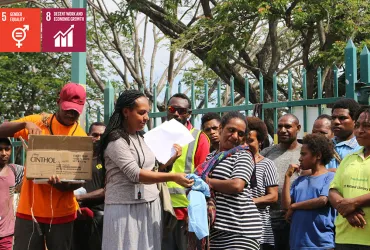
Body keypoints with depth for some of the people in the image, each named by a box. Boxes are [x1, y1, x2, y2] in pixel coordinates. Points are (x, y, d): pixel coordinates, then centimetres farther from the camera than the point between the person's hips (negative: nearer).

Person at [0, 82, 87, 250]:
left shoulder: (81, 136, 1)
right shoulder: (37, 122, 3)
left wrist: (62, 185, -22)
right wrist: (25, 124, -22)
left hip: (61, 212, 0)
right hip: (30, 209, 0)